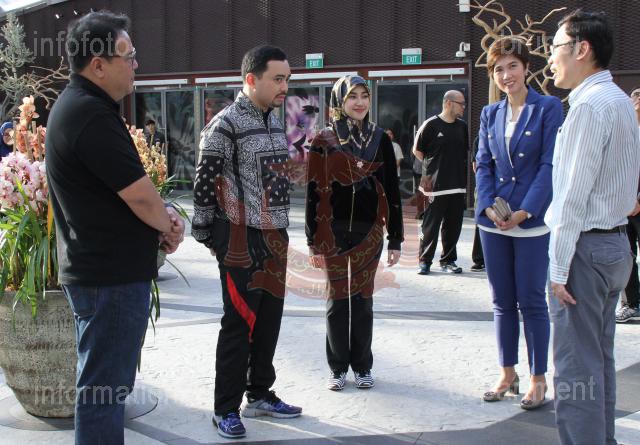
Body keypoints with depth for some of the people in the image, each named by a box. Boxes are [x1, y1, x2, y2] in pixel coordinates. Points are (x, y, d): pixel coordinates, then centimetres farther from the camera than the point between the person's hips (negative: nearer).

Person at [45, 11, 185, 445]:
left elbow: (127, 186, 18)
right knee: (104, 390, 0)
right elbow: (140, 195, -20)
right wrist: (169, 227, 0)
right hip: (112, 275, -11)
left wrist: (163, 215, 2)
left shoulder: (78, 104, 12)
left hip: (95, 272, 11)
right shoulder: (92, 116, -21)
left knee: (107, 383, 22)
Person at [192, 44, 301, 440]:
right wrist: (205, 233, -8)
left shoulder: (275, 121, 12)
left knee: (269, 321, 14)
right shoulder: (226, 124, -13)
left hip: (275, 237, 8)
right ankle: (226, 409, 12)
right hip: (242, 240, -8)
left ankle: (260, 394, 29)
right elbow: (204, 184, -12)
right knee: (239, 325, -1)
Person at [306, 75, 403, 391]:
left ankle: (362, 366, 22)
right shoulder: (323, 142, -1)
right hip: (333, 232, -1)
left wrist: (395, 239, 3)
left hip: (369, 231, 1)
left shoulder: (380, 140, 4)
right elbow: (314, 193, -1)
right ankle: (338, 367, 20)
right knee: (337, 300, 6)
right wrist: (313, 242, -4)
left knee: (363, 299, 8)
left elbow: (392, 191, 5)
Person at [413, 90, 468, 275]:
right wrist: (431, 167, 3)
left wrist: (454, 167, 10)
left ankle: (448, 260, 20)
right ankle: (425, 261, 9)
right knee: (431, 225, 0)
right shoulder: (431, 125, -6)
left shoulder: (462, 126, 11)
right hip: (435, 185, -5)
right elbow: (417, 150, 1)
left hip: (457, 184, 5)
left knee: (453, 225, 8)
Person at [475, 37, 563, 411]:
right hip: (494, 222, 5)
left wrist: (524, 211, -16)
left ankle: (539, 379, 14)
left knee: (532, 301, 1)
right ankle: (507, 374, 23)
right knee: (503, 302, 11)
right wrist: (489, 207, -8)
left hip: (532, 222, -4)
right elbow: (483, 165, 8)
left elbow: (550, 165, -9)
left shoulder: (549, 107, -3)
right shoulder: (490, 114, 11)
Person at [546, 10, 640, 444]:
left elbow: (574, 195, -20)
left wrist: (560, 267, -17)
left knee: (577, 367, -4)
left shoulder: (589, 105, -16)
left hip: (586, 247, -10)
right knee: (601, 360, 17)